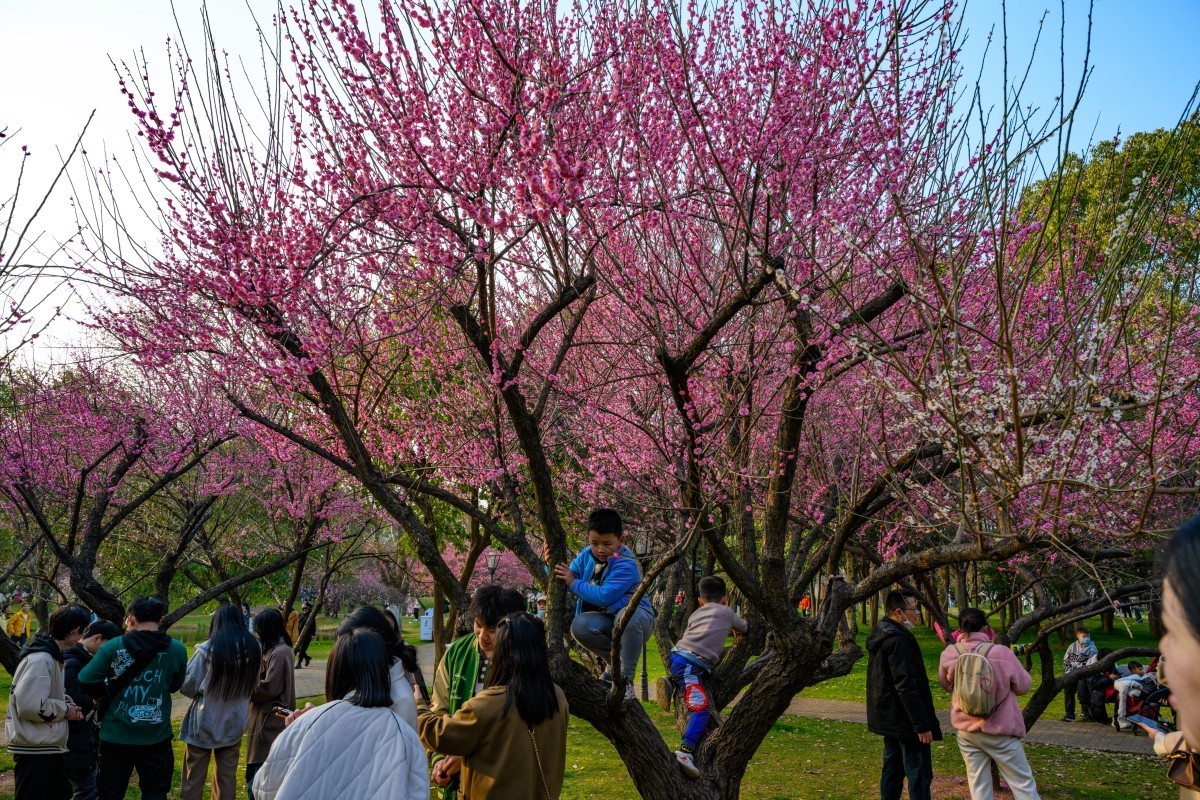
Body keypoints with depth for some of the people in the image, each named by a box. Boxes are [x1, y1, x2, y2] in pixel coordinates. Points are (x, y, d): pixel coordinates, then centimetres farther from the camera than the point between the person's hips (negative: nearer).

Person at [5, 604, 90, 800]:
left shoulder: (52, 655, 11)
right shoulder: (40, 659, -22)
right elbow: (30, 705, -30)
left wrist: (66, 702, 3)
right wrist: (65, 710, -15)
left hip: (48, 745, 10)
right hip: (34, 748, -10)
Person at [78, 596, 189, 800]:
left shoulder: (113, 647, -9)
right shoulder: (177, 650, -6)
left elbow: (85, 681, -11)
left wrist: (105, 694, 6)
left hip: (115, 736, 0)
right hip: (155, 737, 0)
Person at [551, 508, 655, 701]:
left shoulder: (626, 564, -24)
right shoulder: (586, 555, -1)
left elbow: (604, 597, -33)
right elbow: (562, 581, 4)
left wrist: (574, 583, -26)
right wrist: (552, 565, -17)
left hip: (636, 616, -5)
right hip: (608, 621, 5)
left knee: (628, 614, -42)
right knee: (579, 625, -27)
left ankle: (626, 679, -25)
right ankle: (616, 664, -4)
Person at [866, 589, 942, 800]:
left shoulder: (879, 636, 11)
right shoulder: (898, 640, -21)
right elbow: (907, 687, -24)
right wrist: (922, 725, -21)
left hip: (887, 717, 10)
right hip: (904, 720, -10)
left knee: (892, 770, 16)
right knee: (919, 774, -3)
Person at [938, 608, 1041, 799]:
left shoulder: (949, 655, -6)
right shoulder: (1001, 653, -16)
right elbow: (1024, 685, -1)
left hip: (966, 731, 3)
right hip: (999, 730, -3)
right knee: (1023, 783, 10)